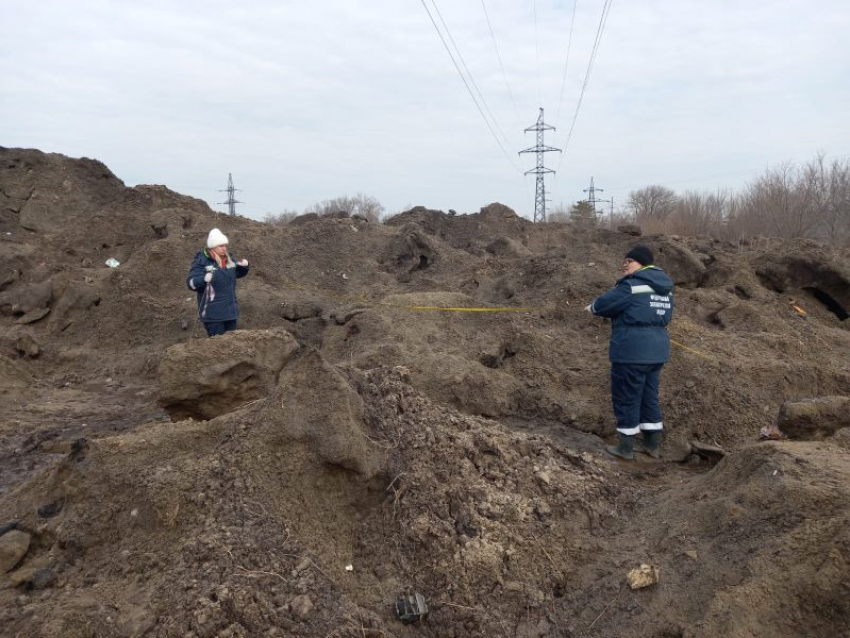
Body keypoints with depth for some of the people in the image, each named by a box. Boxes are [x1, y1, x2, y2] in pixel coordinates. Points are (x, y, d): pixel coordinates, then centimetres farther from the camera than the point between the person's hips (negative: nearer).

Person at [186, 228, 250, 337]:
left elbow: (237, 274, 25)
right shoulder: (202, 261, -11)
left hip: (230, 311, 7)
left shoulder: (229, 259, 8)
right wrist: (204, 279, -35)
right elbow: (190, 283, -16)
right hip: (213, 313, -7)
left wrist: (244, 267, 3)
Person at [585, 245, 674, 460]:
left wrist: (593, 307, 14)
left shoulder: (631, 286, -14)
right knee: (650, 397, 17)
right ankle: (654, 446, 24)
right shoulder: (664, 287, 12)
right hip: (657, 350, 8)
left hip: (631, 351, -8)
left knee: (626, 399, 3)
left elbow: (605, 303, -9)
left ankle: (626, 448, 13)